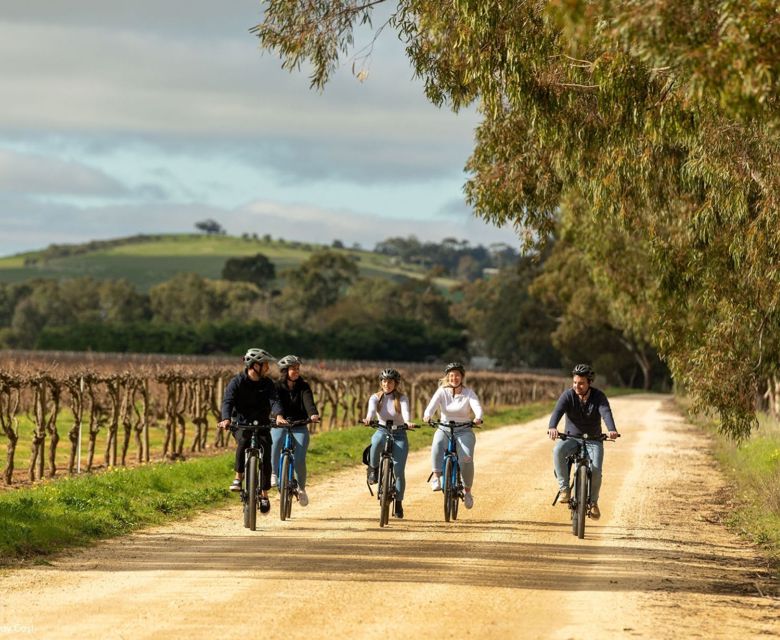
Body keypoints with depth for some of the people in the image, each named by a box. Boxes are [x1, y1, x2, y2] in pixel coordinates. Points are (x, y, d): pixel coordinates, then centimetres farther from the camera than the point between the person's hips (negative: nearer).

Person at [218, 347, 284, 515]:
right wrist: (226, 419, -42)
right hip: (241, 423, -3)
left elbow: (274, 400, -17)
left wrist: (278, 415, -39)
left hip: (262, 425, 3)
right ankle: (238, 477, -19)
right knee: (243, 442, -35)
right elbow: (227, 401, -22)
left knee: (265, 457, -7)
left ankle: (264, 495, 7)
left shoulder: (267, 383, 0)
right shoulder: (237, 382, -9)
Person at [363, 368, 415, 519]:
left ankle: (398, 504, 3)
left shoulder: (401, 398, 0)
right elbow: (371, 409, -17)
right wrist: (368, 418, -41)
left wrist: (408, 422, -42)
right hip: (382, 431, 0)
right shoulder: (376, 397, 3)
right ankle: (373, 469, -15)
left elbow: (405, 411, -19)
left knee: (399, 470, -9)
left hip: (399, 434, 0)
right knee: (377, 441, -39)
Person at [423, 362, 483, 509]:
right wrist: (427, 415, -39)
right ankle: (436, 476, -34)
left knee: (466, 457, -24)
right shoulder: (442, 392, 1)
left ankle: (467, 491, -7)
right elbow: (433, 404, -16)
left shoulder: (468, 393, -1)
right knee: (437, 443, -35)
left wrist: (478, 418, -41)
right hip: (444, 429, 0)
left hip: (464, 431, 0)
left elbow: (477, 406, -18)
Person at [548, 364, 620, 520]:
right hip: (571, 437, 0)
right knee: (558, 450, -34)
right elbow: (558, 411, -27)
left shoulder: (599, 396, -9)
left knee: (595, 470, -24)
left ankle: (593, 502, 4)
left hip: (593, 440, 0)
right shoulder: (568, 395, -9)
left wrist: (612, 430, -49)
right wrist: (552, 427, -50)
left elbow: (606, 413, -27)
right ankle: (564, 488, -21)